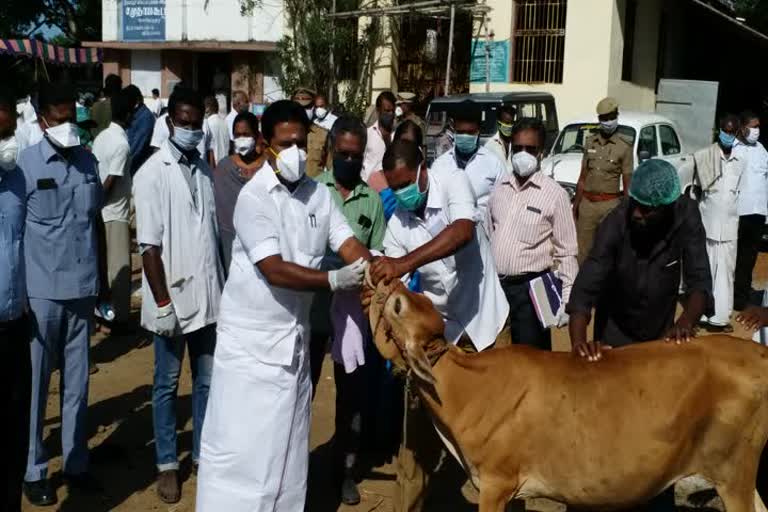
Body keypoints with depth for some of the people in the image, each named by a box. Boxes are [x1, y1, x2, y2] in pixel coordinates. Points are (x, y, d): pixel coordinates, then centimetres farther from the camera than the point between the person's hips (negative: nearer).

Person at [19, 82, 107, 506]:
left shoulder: (87, 161, 6)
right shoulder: (25, 164, -8)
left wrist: (103, 280, 14)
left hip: (82, 290, 4)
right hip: (41, 293, -4)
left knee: (77, 383, 13)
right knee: (35, 385, 7)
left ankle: (76, 463, 26)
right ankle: (33, 471, 20)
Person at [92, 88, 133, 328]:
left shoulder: (101, 137, 7)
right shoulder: (122, 144, -18)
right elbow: (110, 183, -20)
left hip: (102, 212, 8)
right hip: (116, 213, -8)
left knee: (103, 264, 16)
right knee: (120, 268, 0)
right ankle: (120, 318, 6)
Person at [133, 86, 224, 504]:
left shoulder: (205, 170, 6)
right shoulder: (151, 174, -9)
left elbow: (215, 232, 10)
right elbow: (149, 245, -12)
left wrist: (224, 287, 10)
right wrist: (162, 302, -14)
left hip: (208, 297, 5)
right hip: (172, 300, -4)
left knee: (207, 381, 14)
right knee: (167, 385, 10)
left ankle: (204, 454, 29)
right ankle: (167, 464, 23)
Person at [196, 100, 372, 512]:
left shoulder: (319, 194, 2)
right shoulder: (253, 197, -15)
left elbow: (350, 245, -4)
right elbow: (275, 270, -23)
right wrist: (334, 280, -29)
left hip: (294, 335, 6)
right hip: (251, 338, -5)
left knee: (287, 444, 14)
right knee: (239, 443, 1)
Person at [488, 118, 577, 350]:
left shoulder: (554, 194, -8)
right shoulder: (499, 189, 6)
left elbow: (567, 252, -6)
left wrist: (567, 299, -9)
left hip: (531, 288, -5)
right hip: (495, 285, 5)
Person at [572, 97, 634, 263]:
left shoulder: (624, 147, -3)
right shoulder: (590, 143, 10)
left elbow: (627, 183, -2)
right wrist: (576, 203, 10)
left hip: (610, 204, -4)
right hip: (587, 203, 4)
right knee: (583, 247, 7)